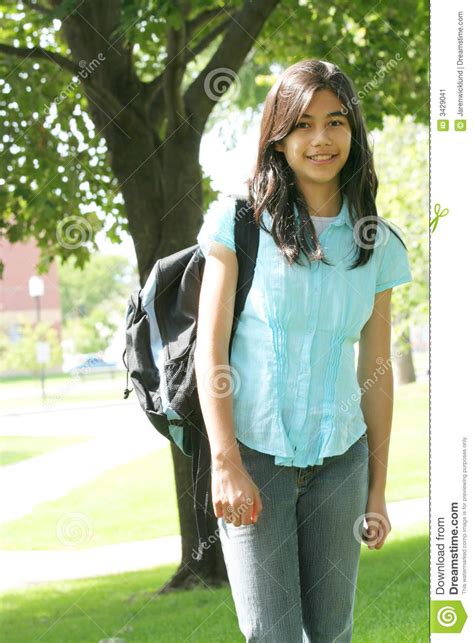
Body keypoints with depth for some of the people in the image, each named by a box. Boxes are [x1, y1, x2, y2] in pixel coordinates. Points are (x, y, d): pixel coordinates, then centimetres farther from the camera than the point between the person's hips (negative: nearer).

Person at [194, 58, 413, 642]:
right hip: (255, 457, -3)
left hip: (340, 459, 3)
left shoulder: (376, 243, 6)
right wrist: (225, 463, -12)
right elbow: (210, 346, -5)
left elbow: (376, 372, 9)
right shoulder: (240, 221, -3)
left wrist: (378, 489, 9)